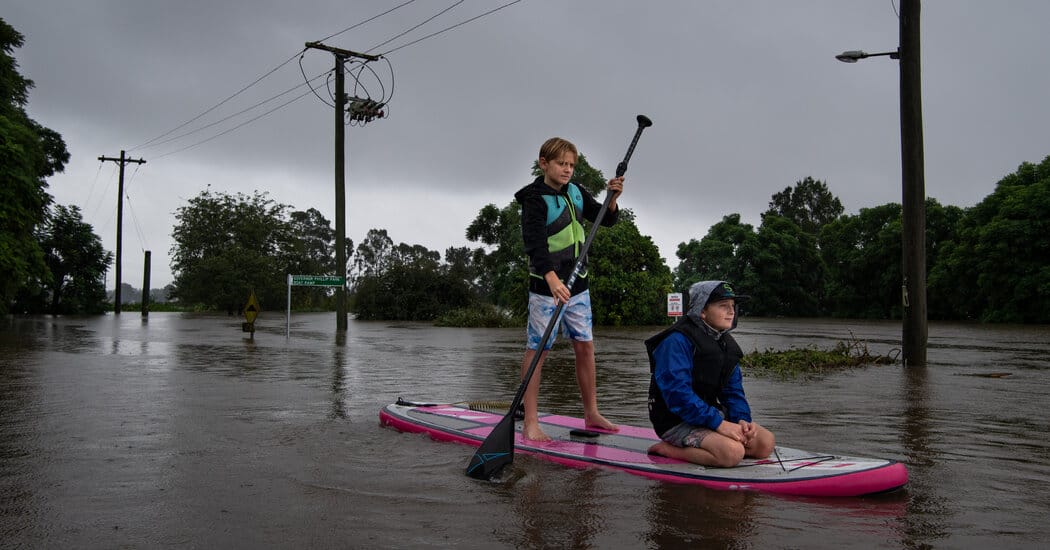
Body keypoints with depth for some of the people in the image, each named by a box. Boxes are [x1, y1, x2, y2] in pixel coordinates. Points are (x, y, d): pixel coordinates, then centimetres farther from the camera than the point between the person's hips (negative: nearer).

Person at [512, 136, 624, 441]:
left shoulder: (576, 193, 8)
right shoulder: (535, 199, -14)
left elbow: (606, 220, 12)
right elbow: (535, 242, -26)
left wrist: (612, 200, -11)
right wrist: (552, 278, -41)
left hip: (576, 284, 7)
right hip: (546, 287, -7)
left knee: (585, 346, 10)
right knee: (537, 349, -4)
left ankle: (591, 414, 22)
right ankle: (530, 423, -1)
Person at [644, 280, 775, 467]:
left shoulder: (726, 343, 11)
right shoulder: (677, 341, -19)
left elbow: (733, 390, 10)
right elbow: (677, 393, -27)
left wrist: (742, 419, -11)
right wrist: (719, 424, -29)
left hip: (710, 412, 9)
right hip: (677, 421, -9)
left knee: (766, 443, -3)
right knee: (733, 452, -28)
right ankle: (667, 449, -10)